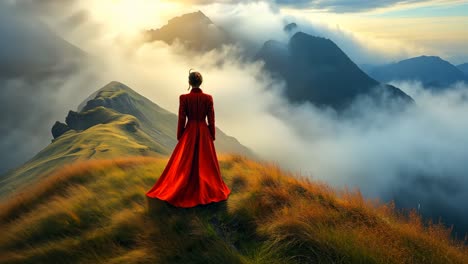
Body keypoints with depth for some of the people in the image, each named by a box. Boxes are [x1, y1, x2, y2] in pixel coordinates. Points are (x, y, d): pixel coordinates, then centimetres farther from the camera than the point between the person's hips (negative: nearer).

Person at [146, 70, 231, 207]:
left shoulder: (184, 98, -10)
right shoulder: (208, 98, -5)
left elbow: (181, 119, -7)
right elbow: (211, 120, -2)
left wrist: (179, 136, 4)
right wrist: (212, 137, 8)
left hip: (189, 132, -1)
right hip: (204, 132, 2)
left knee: (184, 164, 8)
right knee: (205, 163, 11)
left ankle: (183, 193, 15)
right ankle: (209, 191, 20)